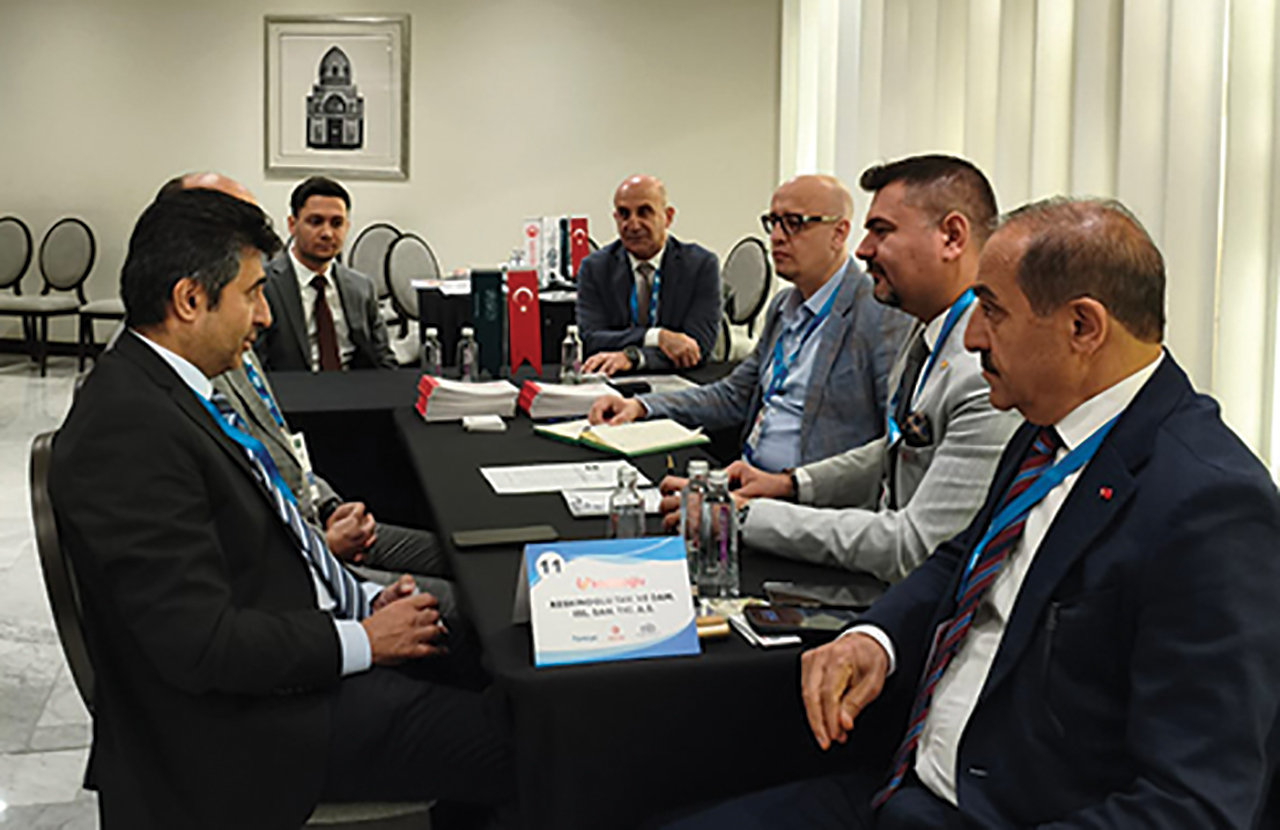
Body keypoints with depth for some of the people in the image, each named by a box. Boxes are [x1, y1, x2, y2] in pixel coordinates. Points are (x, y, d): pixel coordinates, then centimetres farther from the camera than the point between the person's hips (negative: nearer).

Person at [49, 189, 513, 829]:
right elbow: (202, 643, -27)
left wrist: (367, 601, 2)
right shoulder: (128, 428, -24)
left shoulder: (168, 390, 9)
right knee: (508, 739, -13)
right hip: (254, 724, -10)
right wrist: (362, 641, -17)